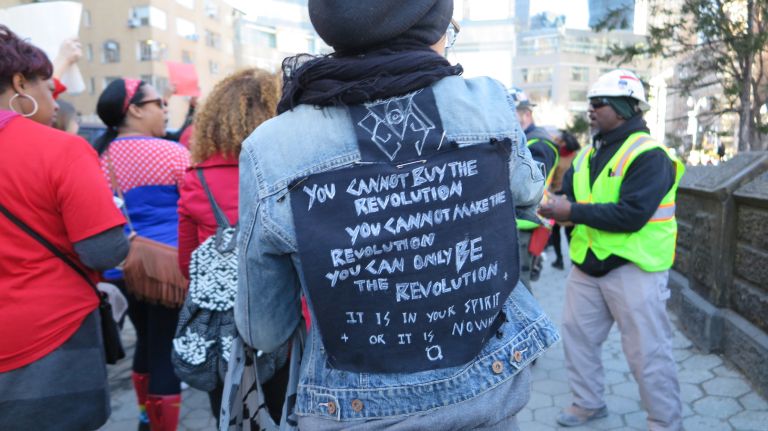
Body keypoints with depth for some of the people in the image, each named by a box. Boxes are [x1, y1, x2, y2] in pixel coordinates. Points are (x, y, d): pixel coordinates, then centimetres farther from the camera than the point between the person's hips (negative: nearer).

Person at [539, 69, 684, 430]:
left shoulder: (649, 155, -15)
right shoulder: (588, 153, 11)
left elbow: (632, 214, -25)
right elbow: (568, 193, 7)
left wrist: (574, 212, -23)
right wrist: (556, 207, -16)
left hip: (633, 269, -7)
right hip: (587, 265, 8)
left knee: (647, 352, 4)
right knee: (576, 335, 15)